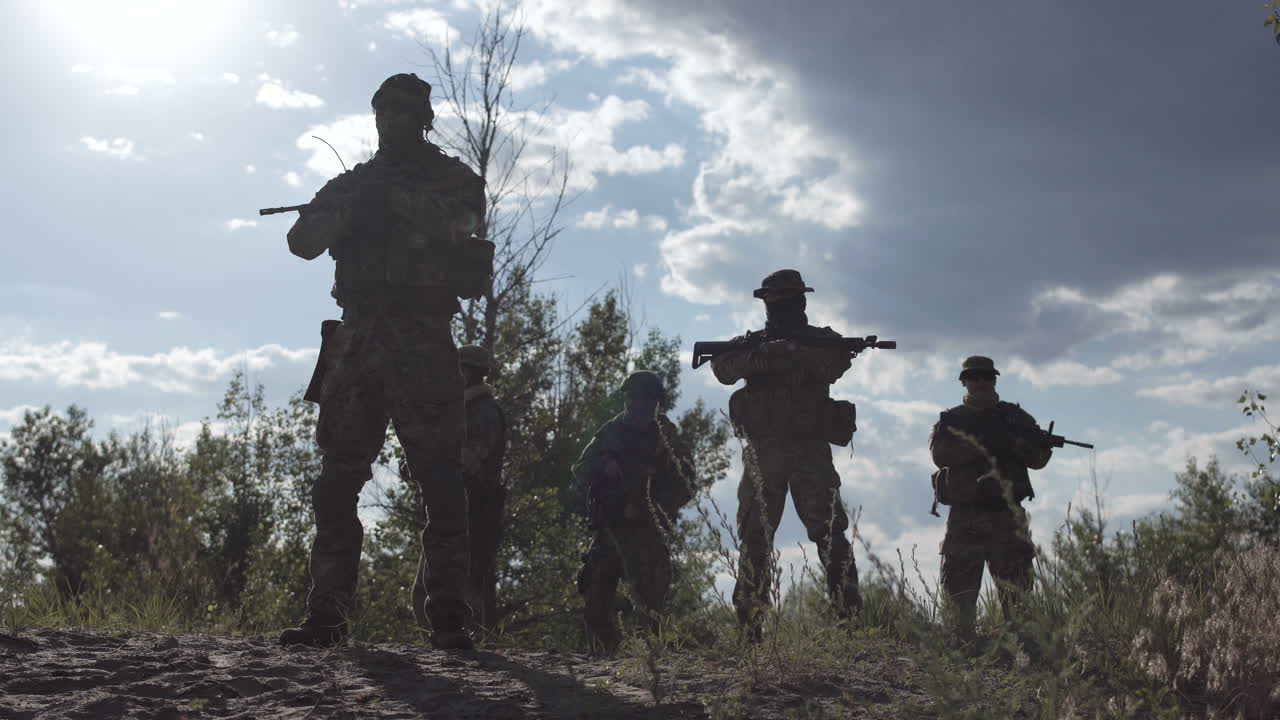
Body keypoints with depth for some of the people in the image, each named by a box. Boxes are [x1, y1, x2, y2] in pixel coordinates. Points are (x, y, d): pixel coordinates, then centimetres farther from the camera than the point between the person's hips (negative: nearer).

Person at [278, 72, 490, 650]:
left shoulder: (453, 180, 10)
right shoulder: (353, 184, 20)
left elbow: (458, 225, -11)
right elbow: (303, 243, 7)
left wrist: (394, 200, -13)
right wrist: (345, 208, -10)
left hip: (424, 347, -4)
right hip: (356, 344, 4)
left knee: (441, 486, -8)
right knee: (335, 484, 0)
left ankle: (449, 618, -8)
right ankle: (327, 613, 4)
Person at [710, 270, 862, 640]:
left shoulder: (822, 339, 13)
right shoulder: (751, 342, 15)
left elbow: (836, 363, -10)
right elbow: (723, 366, -5)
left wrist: (791, 353, -19)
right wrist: (762, 356, -19)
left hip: (811, 451, -1)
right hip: (762, 452, 1)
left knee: (830, 533, -8)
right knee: (756, 537, 0)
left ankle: (852, 616, -8)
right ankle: (749, 625, 3)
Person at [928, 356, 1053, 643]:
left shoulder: (1015, 417, 13)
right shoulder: (950, 420, 12)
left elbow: (1039, 458, 3)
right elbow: (940, 453, -9)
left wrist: (1015, 441, -17)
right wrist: (984, 444, -19)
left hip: (1005, 515, -1)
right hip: (964, 519, 1)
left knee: (1016, 592, -8)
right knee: (959, 590, 4)